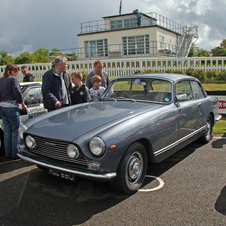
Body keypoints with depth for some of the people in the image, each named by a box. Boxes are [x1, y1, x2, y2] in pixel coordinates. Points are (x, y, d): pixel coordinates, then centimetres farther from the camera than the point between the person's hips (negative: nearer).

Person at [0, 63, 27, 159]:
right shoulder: (13, 79, -9)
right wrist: (22, 103, -4)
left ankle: (8, 153, 22)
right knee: (15, 130, 0)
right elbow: (17, 92, -14)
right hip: (11, 107, -8)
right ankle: (15, 153, 3)